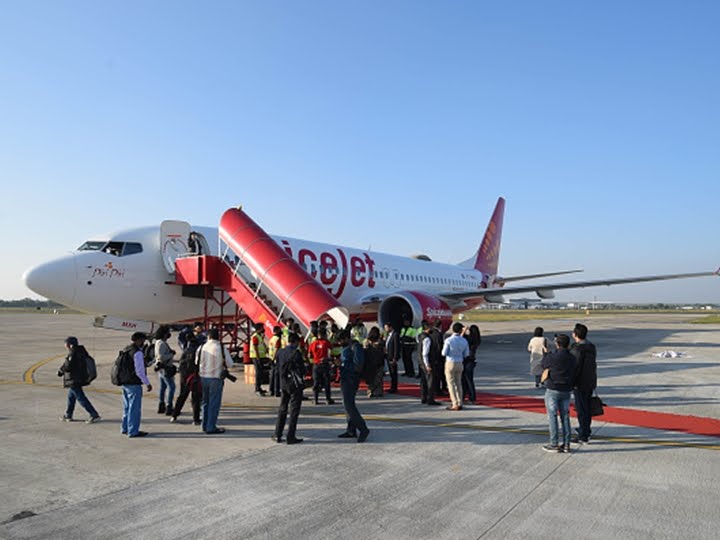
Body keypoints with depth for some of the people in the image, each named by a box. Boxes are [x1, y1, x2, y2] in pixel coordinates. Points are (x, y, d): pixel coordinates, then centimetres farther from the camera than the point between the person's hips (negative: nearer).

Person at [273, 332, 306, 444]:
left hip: (283, 383, 6)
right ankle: (291, 437, 4)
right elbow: (301, 370, -15)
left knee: (282, 409, 15)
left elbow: (278, 367, 10)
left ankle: (277, 435, 17)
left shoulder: (280, 352, 3)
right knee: (294, 410, 2)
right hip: (295, 384, -6)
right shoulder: (295, 353, -16)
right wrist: (301, 374, 6)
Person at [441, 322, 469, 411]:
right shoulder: (464, 341, -2)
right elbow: (466, 354, 5)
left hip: (450, 363, -5)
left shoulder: (448, 340, -15)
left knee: (451, 384, 1)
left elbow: (444, 353, -12)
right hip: (459, 364, 5)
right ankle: (460, 404, 16)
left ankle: (455, 404, -1)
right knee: (459, 384, 14)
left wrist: (443, 349, 8)